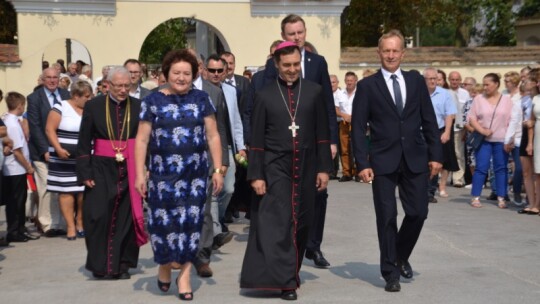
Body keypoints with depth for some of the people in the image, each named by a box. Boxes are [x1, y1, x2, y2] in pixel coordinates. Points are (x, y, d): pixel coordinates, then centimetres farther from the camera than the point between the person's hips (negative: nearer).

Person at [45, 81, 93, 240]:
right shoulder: (61, 107, -5)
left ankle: (80, 223, 16)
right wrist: (58, 149, -19)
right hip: (65, 159, -4)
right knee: (66, 191, -1)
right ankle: (70, 226, 4)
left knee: (84, 191, 0)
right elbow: (49, 129, -9)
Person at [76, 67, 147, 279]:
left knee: (127, 218, 5)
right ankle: (100, 265, 13)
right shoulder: (93, 106, -1)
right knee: (99, 217, -1)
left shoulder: (138, 107, 0)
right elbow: (83, 143, 1)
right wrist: (85, 173, -4)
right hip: (102, 170, 0)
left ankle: (123, 265, 18)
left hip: (130, 170, 1)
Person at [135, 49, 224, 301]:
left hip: (195, 173, 1)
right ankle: (164, 266, 26)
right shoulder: (153, 101, 2)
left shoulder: (201, 99, 6)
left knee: (191, 221, 2)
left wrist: (218, 170, 0)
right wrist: (140, 174, -4)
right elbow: (142, 140, 2)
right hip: (163, 173, -1)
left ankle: (184, 275, 14)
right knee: (164, 221, 0)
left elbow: (213, 137, 6)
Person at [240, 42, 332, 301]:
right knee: (278, 223, -8)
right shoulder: (265, 95, 1)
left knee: (301, 223, 9)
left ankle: (292, 272, 26)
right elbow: (257, 139, 0)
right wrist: (256, 174, -6)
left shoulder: (314, 92, 4)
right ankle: (285, 280, -6)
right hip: (275, 168, -2)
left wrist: (324, 168, 0)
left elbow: (322, 134, 5)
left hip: (305, 168, 2)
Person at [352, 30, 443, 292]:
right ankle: (390, 272, 13)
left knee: (418, 213, 4)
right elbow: (358, 128, -3)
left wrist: (435, 155, 3)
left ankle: (401, 256, 31)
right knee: (387, 217, 1)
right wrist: (362, 163, -11)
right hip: (383, 161, -2)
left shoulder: (416, 81, 8)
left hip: (415, 159, 3)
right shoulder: (367, 86, 0)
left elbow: (429, 121, 9)